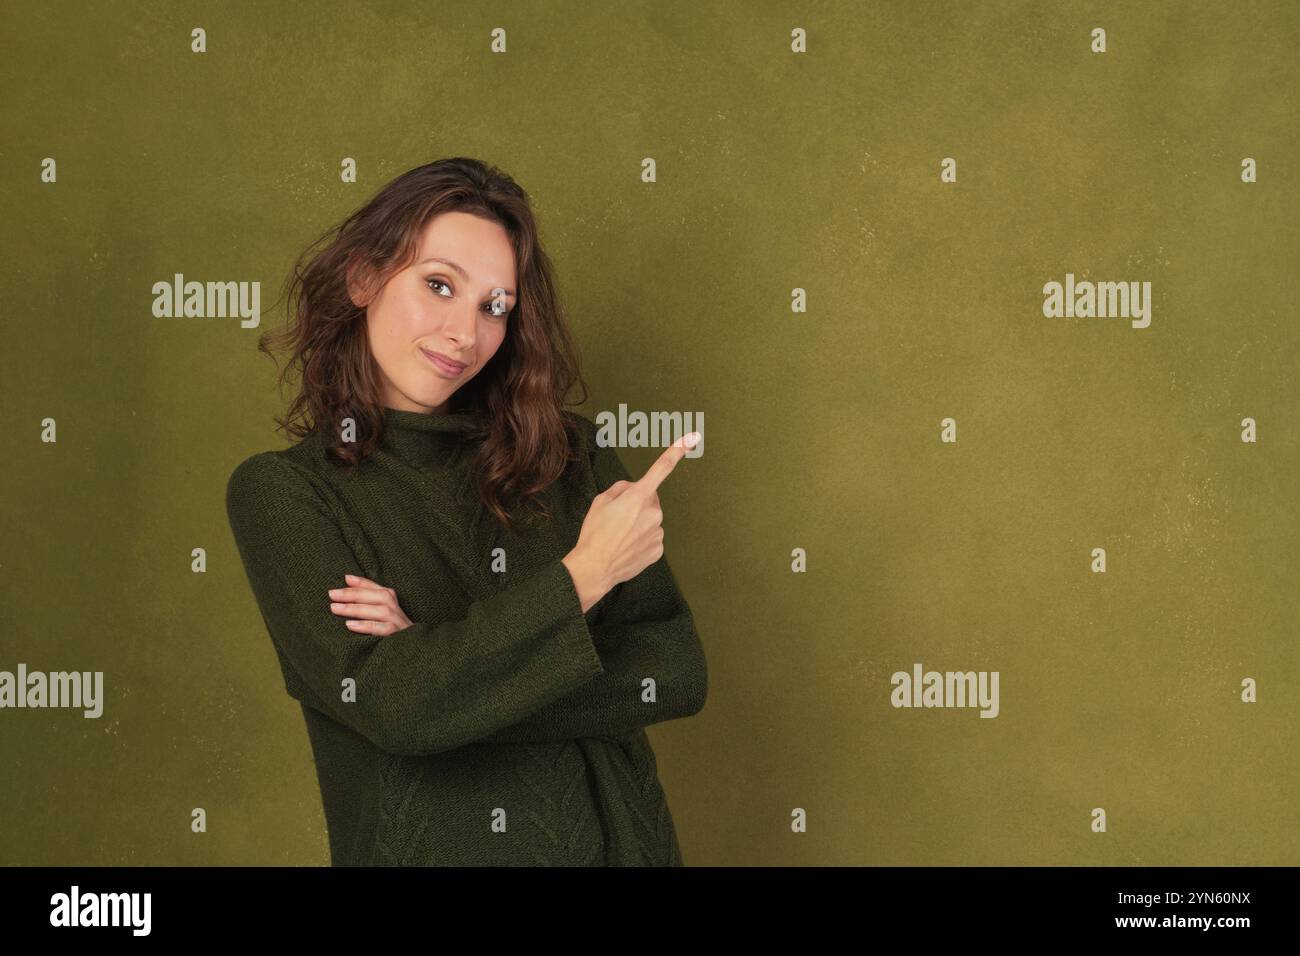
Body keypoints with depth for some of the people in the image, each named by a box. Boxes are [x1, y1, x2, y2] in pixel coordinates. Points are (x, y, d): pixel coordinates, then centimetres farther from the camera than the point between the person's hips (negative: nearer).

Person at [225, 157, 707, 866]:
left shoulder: (569, 455, 1)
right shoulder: (278, 491, -4)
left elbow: (678, 674, -7)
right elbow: (387, 702, -16)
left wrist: (447, 665, -14)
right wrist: (584, 574, -14)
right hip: (418, 845, -1)